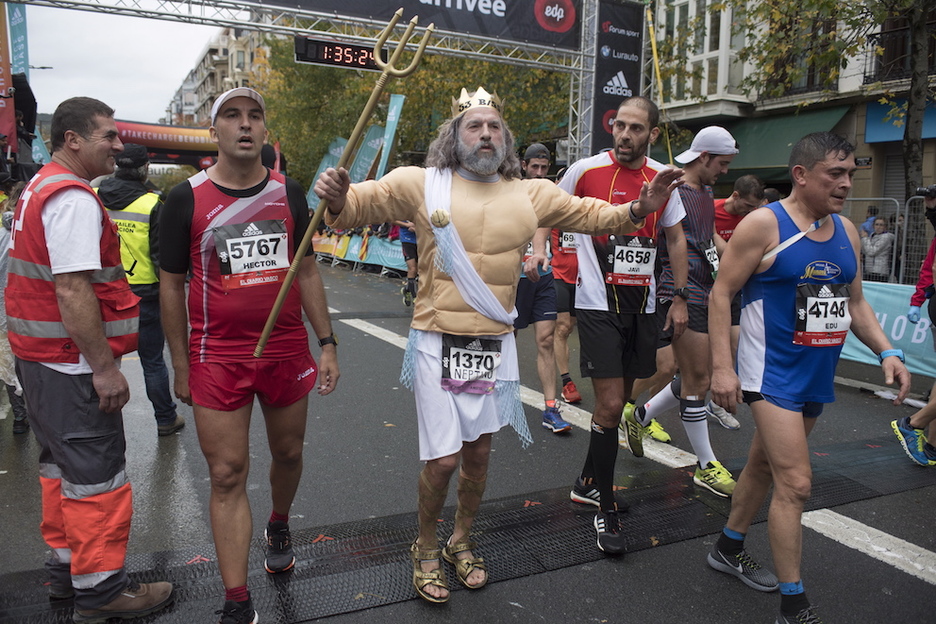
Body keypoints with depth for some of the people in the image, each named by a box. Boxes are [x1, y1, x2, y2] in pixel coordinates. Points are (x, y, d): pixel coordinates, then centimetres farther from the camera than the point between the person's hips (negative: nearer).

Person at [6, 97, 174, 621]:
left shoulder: (39, 189, 16)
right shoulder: (73, 199, -18)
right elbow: (73, 291, -26)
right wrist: (105, 367, -24)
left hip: (40, 359, 11)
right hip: (72, 364, -11)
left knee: (62, 467, 20)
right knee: (97, 477, 0)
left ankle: (65, 567, 34)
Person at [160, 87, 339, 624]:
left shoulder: (289, 193, 3)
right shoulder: (186, 199, -4)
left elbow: (307, 270, 8)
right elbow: (172, 285, 1)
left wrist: (327, 343, 4)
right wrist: (181, 368, 1)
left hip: (287, 352, 3)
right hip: (217, 359, -2)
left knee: (289, 453, 17)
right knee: (227, 476, 2)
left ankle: (279, 525, 50)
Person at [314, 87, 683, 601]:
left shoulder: (531, 194, 5)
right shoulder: (421, 184, -4)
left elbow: (590, 215, 14)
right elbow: (361, 203, -3)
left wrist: (636, 210, -2)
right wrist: (339, 199, -26)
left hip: (495, 345, 4)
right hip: (438, 342, -3)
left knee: (478, 453, 15)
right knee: (443, 459, -3)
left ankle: (461, 542, 41)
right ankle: (426, 548, 27)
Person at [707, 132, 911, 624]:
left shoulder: (846, 231, 8)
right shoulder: (764, 224, -13)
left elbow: (855, 301, 16)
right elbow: (721, 294, -13)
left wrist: (887, 352, 1)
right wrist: (721, 367, -19)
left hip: (818, 375, 7)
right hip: (773, 373, -7)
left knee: (765, 464, 19)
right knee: (795, 482, -10)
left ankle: (729, 549, 39)